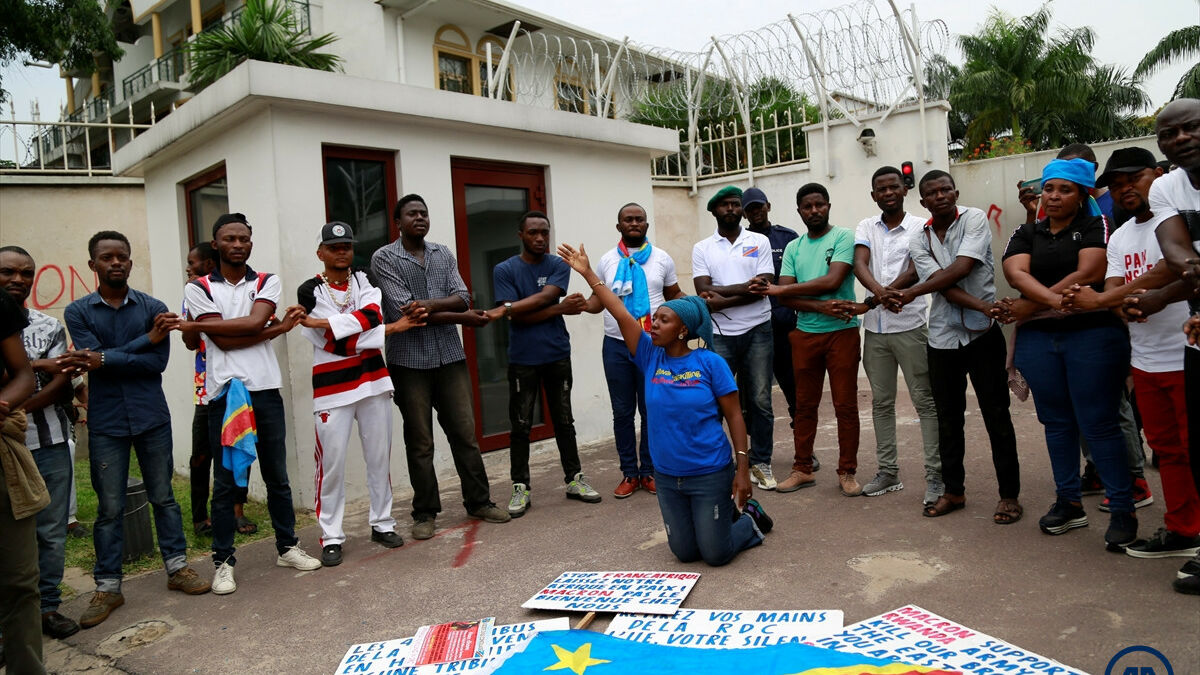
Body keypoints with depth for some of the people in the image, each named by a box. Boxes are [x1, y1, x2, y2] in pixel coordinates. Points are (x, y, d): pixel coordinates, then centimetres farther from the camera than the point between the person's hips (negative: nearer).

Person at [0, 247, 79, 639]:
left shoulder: (50, 327, 8)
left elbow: (61, 385, -1)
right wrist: (36, 364, -12)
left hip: (49, 444, 2)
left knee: (52, 532, 6)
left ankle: (47, 607, 18)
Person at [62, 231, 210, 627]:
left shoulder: (153, 308, 0)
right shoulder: (78, 312, 2)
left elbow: (158, 362, -10)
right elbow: (91, 356, -13)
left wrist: (102, 360, -19)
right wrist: (147, 338, -15)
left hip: (152, 418, 0)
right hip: (106, 424, 0)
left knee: (163, 496, 11)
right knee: (109, 507, 6)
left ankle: (177, 567, 23)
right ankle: (107, 587, 17)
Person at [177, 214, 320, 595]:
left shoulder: (267, 283, 8)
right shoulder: (198, 288, 4)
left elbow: (253, 322, -12)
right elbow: (224, 342, -9)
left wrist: (195, 325, -8)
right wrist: (277, 329, -8)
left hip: (265, 389, 2)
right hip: (224, 393, -1)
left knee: (277, 475, 10)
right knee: (225, 481, 5)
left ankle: (287, 546, 24)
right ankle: (223, 561, 17)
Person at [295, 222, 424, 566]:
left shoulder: (365, 280, 9)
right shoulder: (310, 291, -4)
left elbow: (371, 314, -13)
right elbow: (338, 344, -14)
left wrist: (322, 323, -20)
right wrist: (392, 328, -16)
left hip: (373, 380, 4)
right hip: (332, 386, -3)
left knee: (380, 457, 9)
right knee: (331, 463, -2)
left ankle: (382, 524, 23)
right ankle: (331, 537, 11)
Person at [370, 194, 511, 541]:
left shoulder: (443, 254, 12)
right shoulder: (384, 258, -2)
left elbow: (462, 296, 0)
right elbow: (403, 310, -13)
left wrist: (429, 304, -19)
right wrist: (460, 316, -11)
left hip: (450, 356, 4)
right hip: (409, 360, -3)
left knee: (465, 433, 6)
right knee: (419, 442, 4)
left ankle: (478, 502, 19)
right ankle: (425, 513, 17)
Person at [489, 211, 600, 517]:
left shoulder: (559, 266, 3)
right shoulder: (504, 270, -1)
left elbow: (543, 298, -15)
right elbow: (518, 317, -10)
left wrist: (505, 309, -26)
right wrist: (560, 309, -14)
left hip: (558, 356, 2)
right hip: (522, 359, -1)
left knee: (564, 421, 11)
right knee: (520, 426, 4)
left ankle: (574, 479, 21)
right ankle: (520, 488, 12)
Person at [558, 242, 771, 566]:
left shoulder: (710, 363, -11)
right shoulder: (651, 358, -2)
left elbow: (734, 418, -8)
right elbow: (621, 314, -6)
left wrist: (742, 470, -11)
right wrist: (588, 273, -6)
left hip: (711, 474, -4)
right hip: (667, 477, 5)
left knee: (716, 555, 2)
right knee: (686, 553, 14)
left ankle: (749, 519, 31)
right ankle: (727, 516, 39)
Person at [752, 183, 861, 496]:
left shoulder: (843, 237, -2)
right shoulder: (793, 248, 11)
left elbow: (833, 281, -16)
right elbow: (786, 297, 1)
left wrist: (782, 288, -12)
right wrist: (820, 306, -16)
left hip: (842, 332, -4)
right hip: (805, 334, 4)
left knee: (846, 405, 2)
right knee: (805, 405, 9)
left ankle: (847, 472, 13)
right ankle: (802, 469, 19)